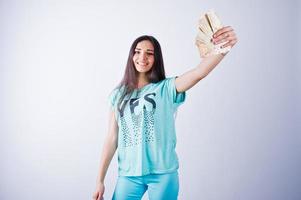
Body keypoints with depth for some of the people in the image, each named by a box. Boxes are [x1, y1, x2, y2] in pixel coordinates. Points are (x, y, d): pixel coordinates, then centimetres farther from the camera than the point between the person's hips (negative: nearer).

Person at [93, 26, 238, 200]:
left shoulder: (166, 88, -1)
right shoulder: (118, 95, 7)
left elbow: (198, 73, -20)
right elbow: (112, 139, 7)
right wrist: (100, 181, 6)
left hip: (163, 173, -2)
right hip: (128, 174, 2)